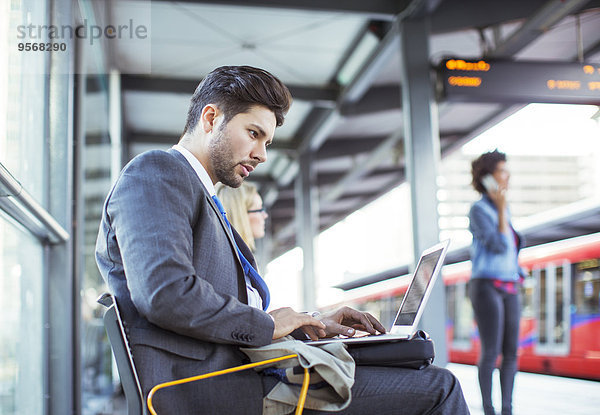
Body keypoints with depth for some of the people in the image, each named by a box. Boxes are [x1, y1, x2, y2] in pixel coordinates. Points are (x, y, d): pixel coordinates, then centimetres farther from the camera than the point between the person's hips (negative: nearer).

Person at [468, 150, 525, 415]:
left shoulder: (503, 208, 16)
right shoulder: (479, 210, -7)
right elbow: (499, 246, -17)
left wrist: (518, 274, 17)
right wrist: (502, 208, -14)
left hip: (509, 289, 8)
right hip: (486, 286, -8)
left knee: (511, 352, 5)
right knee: (491, 352, -8)